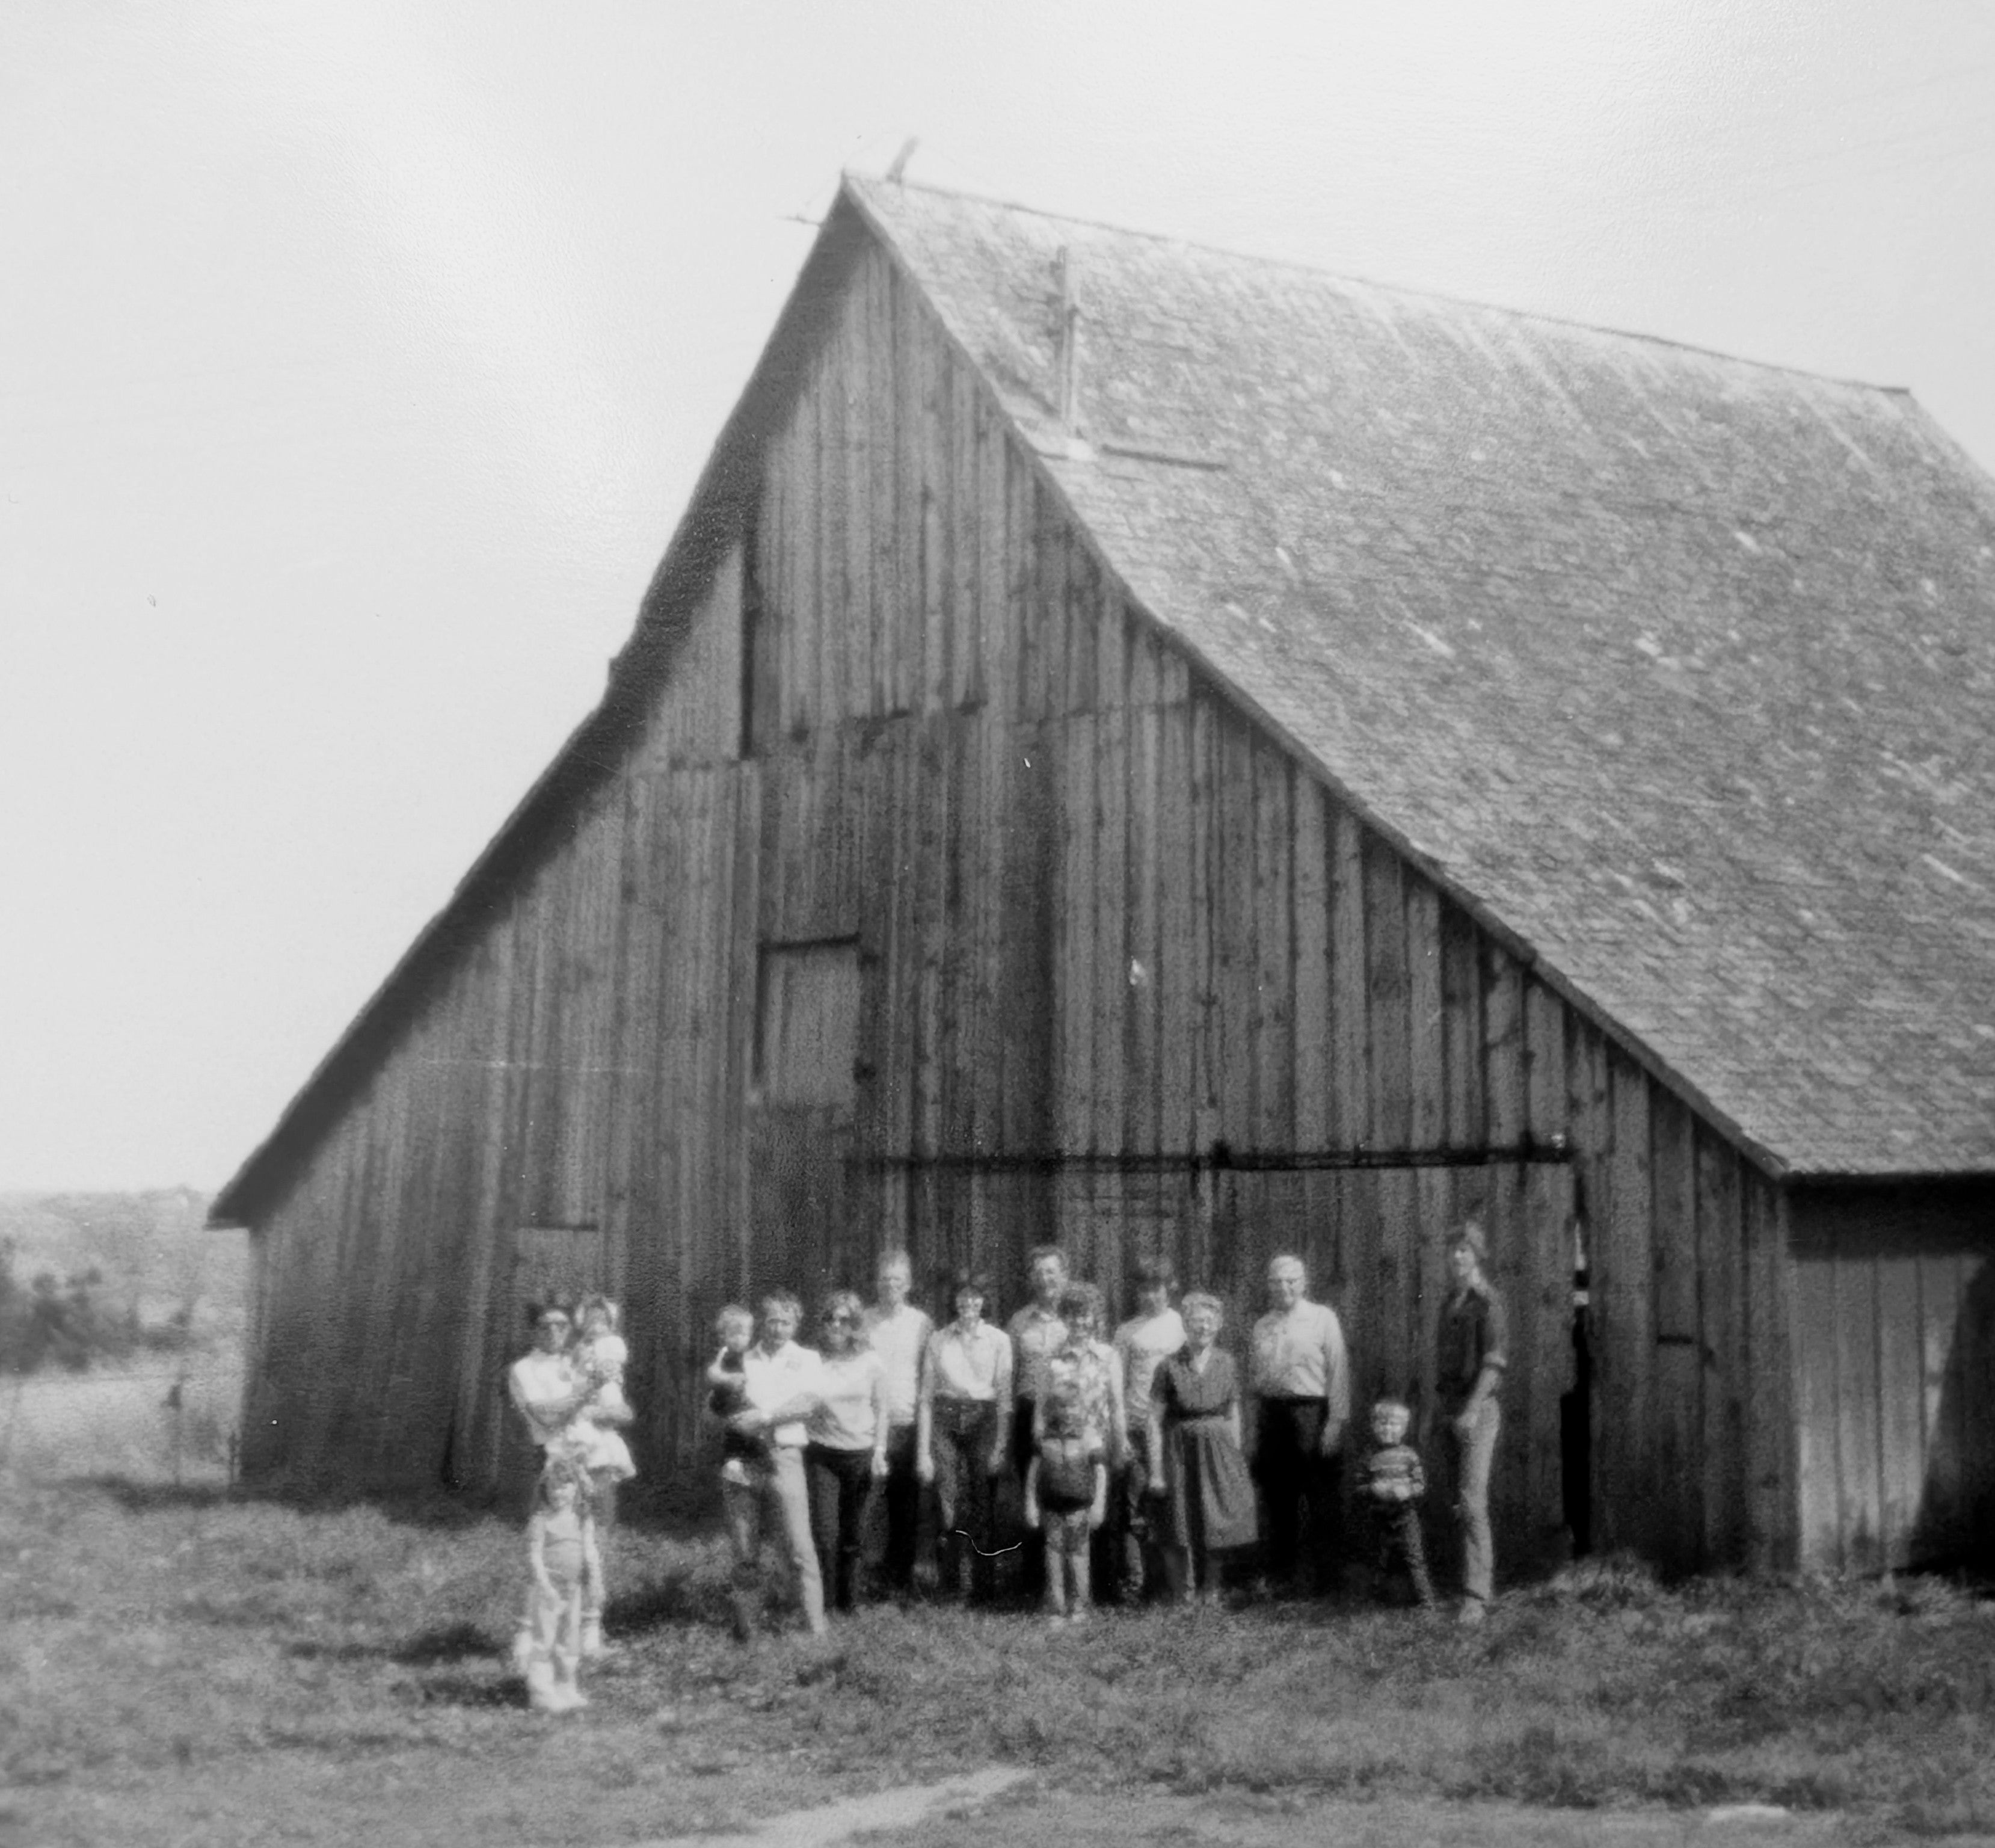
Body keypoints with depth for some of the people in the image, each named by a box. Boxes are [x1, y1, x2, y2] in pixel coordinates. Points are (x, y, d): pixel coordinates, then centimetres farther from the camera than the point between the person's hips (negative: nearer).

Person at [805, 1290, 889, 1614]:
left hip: (861, 1454, 1)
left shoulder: (870, 1362, 0)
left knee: (853, 1534, 8)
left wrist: (879, 1450, 1)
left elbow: (881, 1409, 7)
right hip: (822, 1453, -1)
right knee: (824, 1532, -7)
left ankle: (849, 1601, 21)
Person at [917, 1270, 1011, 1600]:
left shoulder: (998, 1341, 4)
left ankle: (982, 1590, 13)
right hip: (944, 1421, 0)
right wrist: (923, 1451, 1)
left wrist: (1000, 1446, -4)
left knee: (981, 1512, 1)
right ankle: (949, 1589, 7)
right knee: (948, 1510, -6)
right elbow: (926, 1397, 6)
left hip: (983, 1422, 0)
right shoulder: (938, 1340, 6)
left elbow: (1004, 1398, 3)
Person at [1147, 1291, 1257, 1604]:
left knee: (1217, 1528, 4)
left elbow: (1233, 1416, 10)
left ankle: (1211, 1593, 21)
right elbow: (1154, 1422, -6)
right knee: (1180, 1532, 0)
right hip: (1179, 1456, -3)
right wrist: (1156, 1471, -9)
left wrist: (1235, 1461, 7)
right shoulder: (1170, 1368, -7)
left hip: (1218, 1452, 3)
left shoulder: (1226, 1364, 3)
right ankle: (1182, 1598, 13)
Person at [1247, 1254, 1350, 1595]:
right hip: (1271, 1413, 5)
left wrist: (1336, 1421, -11)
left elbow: (1338, 1371, -4)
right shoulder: (1262, 1326, 13)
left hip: (1311, 1412, -5)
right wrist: (1256, 1425, 11)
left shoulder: (1322, 1318, -1)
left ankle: (1325, 1577, 3)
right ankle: (1280, 1575, 20)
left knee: (1323, 1500, -3)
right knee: (1277, 1497, 10)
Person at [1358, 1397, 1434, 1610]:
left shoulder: (1409, 1455, -2)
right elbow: (1360, 1486, 4)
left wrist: (1407, 1491, -20)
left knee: (1415, 1558, -6)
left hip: (1406, 1514, -2)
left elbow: (1421, 1484, -1)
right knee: (1381, 1560, 11)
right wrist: (1372, 1489, -16)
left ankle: (1425, 1598, -1)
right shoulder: (1371, 1457, 2)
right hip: (1380, 1516, 2)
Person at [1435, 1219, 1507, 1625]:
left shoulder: (1487, 1302, -8)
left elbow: (1494, 1361, -15)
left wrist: (1473, 1409, -23)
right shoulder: (1449, 1301, 16)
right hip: (1449, 1408, 8)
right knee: (1457, 1502, 10)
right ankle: (1486, 1580, 21)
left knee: (1472, 1502, -14)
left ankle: (1476, 1598, -16)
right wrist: (1441, 1404, 16)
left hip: (1478, 1409, -8)